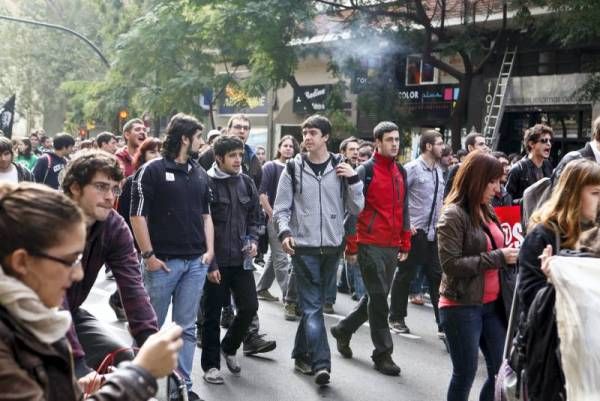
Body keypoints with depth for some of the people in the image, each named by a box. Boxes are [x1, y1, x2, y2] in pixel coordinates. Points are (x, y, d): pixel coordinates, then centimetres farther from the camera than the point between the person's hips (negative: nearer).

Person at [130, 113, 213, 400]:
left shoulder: (200, 174, 12)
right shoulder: (152, 170, -6)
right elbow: (137, 215, -8)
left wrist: (209, 250, 7)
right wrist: (148, 255, -11)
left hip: (196, 262, 5)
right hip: (163, 261, -5)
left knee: (187, 327, 8)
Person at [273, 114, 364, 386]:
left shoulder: (342, 168, 5)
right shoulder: (294, 168, 1)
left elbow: (356, 209, 4)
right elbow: (281, 207, 1)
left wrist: (354, 180, -9)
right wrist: (284, 232, -16)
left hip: (332, 248, 3)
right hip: (304, 247, -3)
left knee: (313, 304, 13)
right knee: (312, 307, -6)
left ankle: (302, 355, 26)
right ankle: (321, 363, -8)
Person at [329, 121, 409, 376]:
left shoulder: (401, 172, 13)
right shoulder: (366, 170, -8)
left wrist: (405, 242, 16)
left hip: (392, 246, 7)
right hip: (370, 244, -7)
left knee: (376, 297, 14)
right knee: (379, 298, -3)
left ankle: (343, 329, 34)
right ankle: (383, 354, 7)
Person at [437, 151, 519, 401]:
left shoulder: (487, 211, 10)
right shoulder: (453, 214, -13)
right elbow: (451, 264, -19)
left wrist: (509, 255, 2)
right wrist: (497, 258, -18)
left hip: (492, 304, 7)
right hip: (461, 306, -7)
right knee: (465, 374, 3)